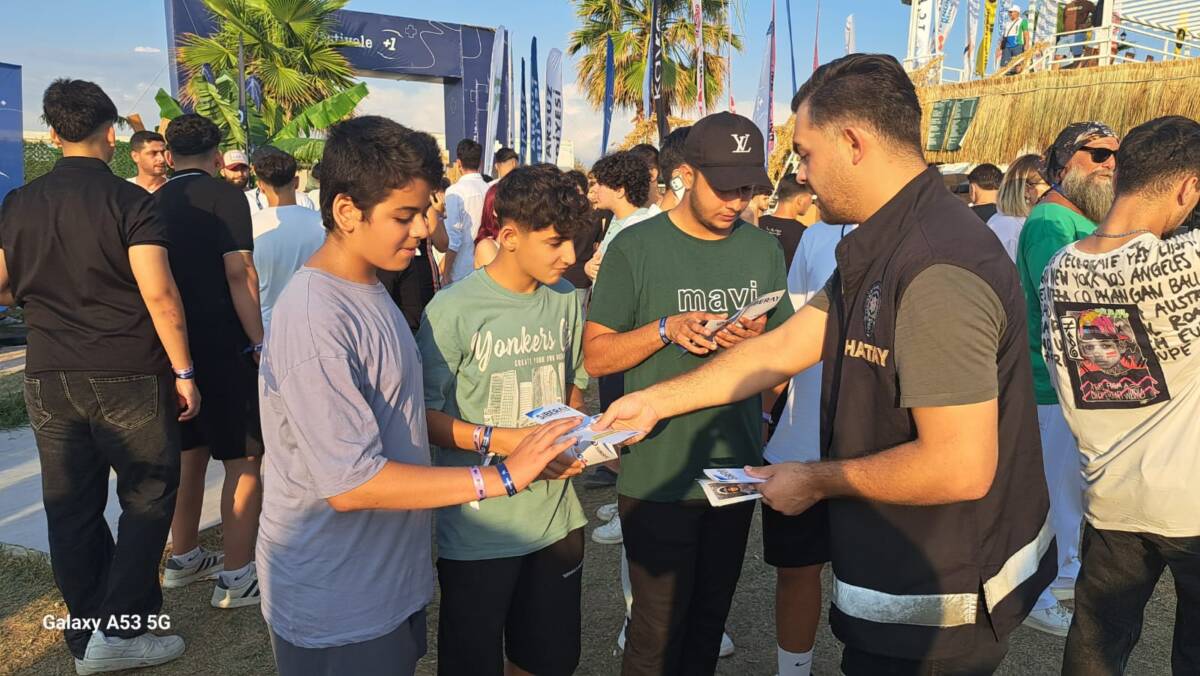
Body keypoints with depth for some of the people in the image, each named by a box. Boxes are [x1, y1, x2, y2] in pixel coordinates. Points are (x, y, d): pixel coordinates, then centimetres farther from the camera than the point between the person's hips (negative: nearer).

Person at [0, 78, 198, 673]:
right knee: (148, 497, 9)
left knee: (71, 508, 12)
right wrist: (183, 371, -10)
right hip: (129, 377, -5)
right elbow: (159, 294, -17)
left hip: (49, 378, 5)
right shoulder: (129, 201, -10)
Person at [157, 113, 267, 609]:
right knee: (246, 458, 0)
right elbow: (240, 274, -19)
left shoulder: (154, 203, 11)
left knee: (191, 451, 19)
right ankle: (236, 577, 2)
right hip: (223, 346, -7)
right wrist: (260, 343, -16)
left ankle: (184, 558, 31)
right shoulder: (224, 196, -9)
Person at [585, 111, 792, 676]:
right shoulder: (635, 248, -8)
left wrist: (757, 337, -11)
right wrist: (665, 329, -21)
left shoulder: (764, 250, 5)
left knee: (709, 620, 18)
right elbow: (595, 355, -5)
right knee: (658, 628, 4)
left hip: (737, 469, 4)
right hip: (657, 474, -4)